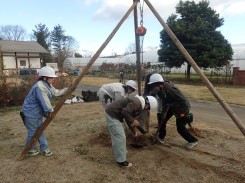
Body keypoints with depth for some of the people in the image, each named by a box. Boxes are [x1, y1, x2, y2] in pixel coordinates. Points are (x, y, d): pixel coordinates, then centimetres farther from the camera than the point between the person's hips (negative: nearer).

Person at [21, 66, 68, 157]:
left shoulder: (48, 85, 4)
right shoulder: (40, 87, -28)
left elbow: (57, 92, 9)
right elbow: (44, 102, -26)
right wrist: (49, 111, -14)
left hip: (37, 113, 10)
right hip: (30, 113, -10)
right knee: (32, 132, 5)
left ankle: (44, 148, 22)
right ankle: (30, 150, 25)